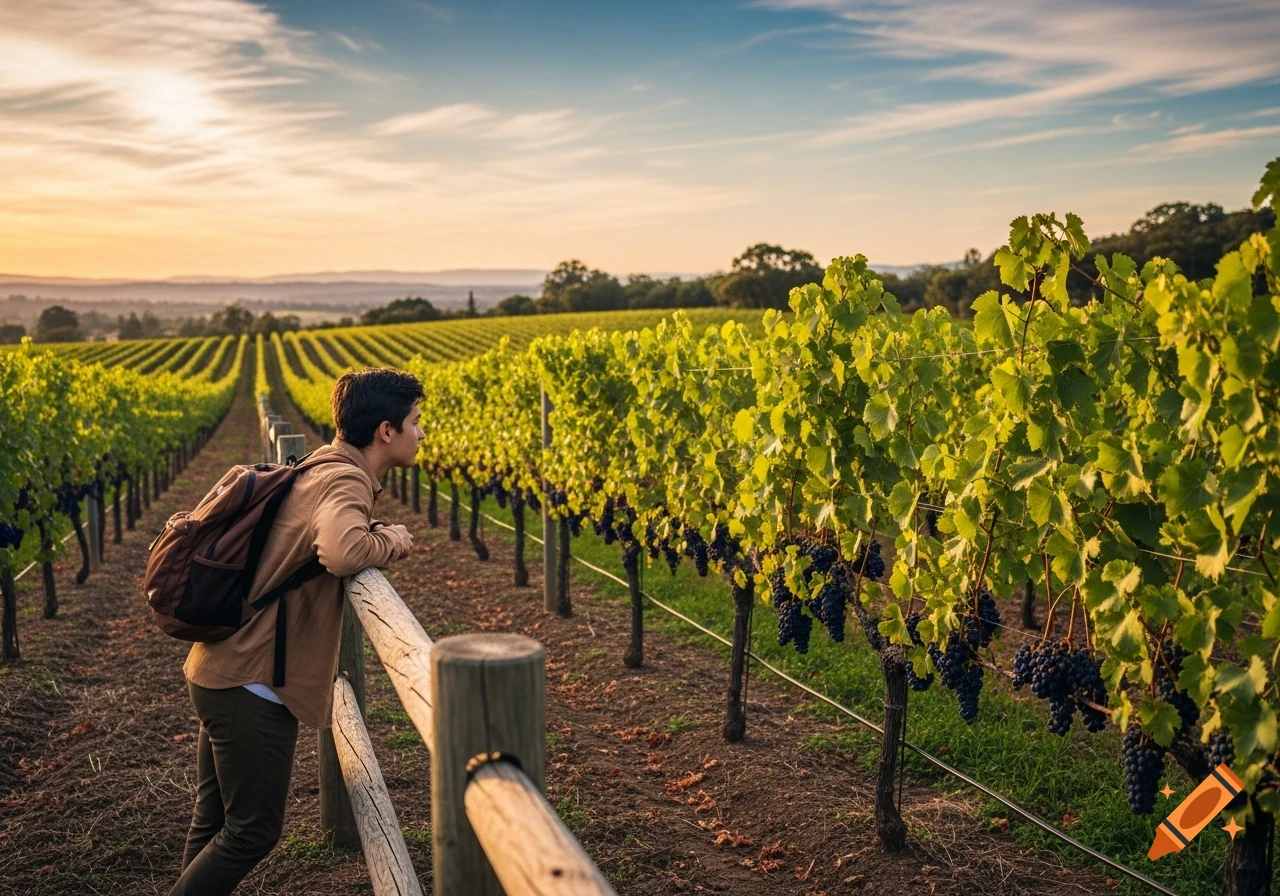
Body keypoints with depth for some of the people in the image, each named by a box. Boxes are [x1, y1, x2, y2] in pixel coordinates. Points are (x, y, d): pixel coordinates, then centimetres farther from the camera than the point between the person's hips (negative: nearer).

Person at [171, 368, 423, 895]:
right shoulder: (346, 482, -19)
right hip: (251, 685, -9)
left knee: (214, 821, 20)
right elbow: (342, 553, -40)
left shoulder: (322, 467, 8)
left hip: (222, 672, 9)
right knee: (254, 829, 6)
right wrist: (391, 541, -19)